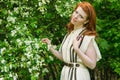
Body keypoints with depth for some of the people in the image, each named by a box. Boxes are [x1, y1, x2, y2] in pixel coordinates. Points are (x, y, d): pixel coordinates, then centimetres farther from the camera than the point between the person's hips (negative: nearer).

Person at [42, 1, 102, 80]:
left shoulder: (88, 36, -13)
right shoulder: (69, 34, 7)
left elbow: (92, 65, -17)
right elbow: (64, 57, 8)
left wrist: (77, 49, -25)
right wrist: (50, 46, 6)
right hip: (65, 73, 7)